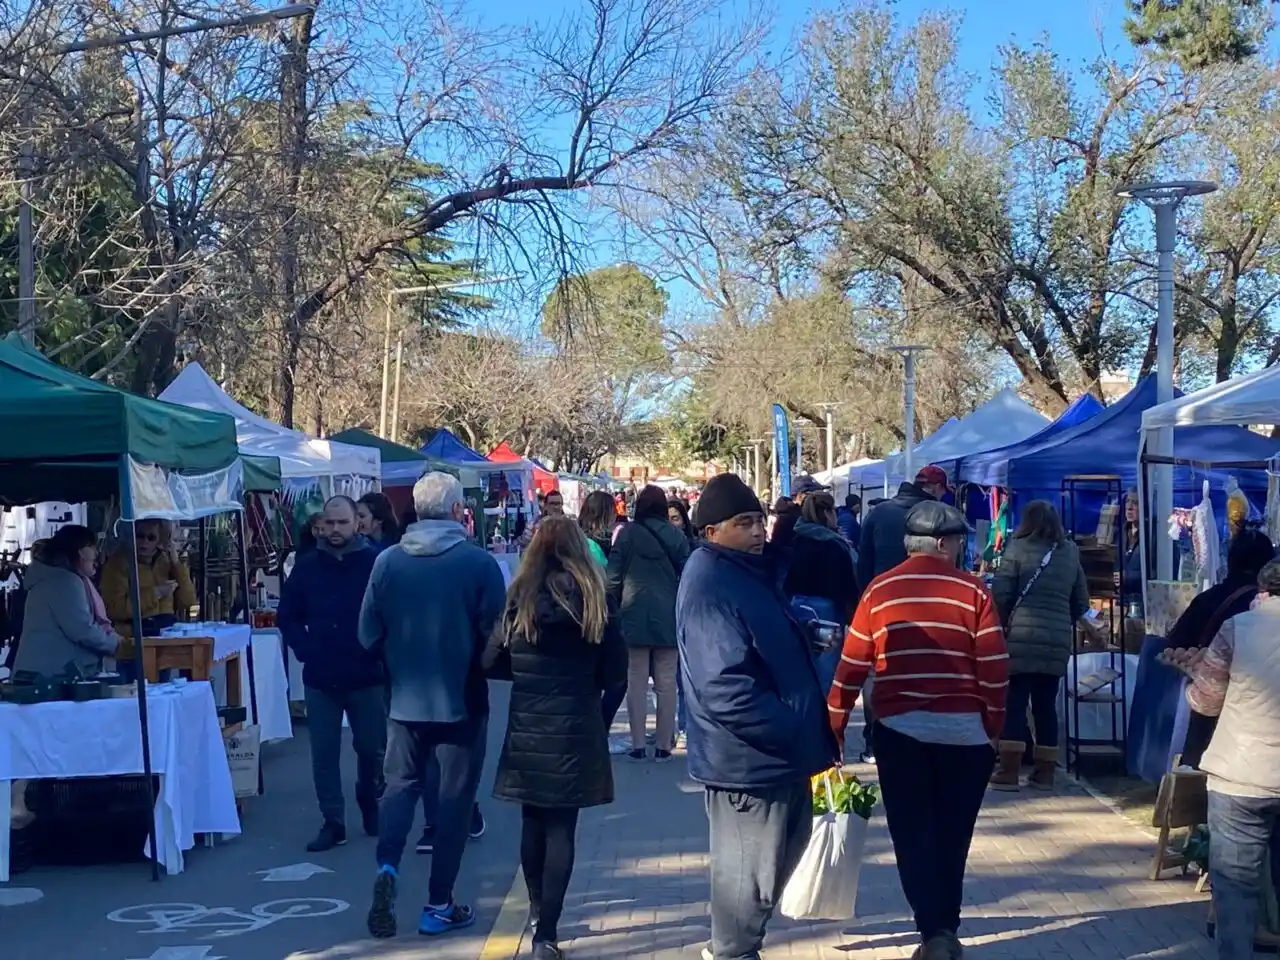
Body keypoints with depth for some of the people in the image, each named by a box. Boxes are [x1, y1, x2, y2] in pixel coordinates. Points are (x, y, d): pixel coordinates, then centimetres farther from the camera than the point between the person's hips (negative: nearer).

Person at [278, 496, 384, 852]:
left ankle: (371, 808, 33)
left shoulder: (376, 562, -7)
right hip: (320, 677, 2)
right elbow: (287, 616, 11)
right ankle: (333, 823, 13)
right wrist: (304, 650, 0)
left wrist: (378, 650, -11)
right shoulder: (307, 565, 3)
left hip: (366, 675, -2)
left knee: (372, 748, 9)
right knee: (324, 753, 4)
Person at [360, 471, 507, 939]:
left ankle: (387, 867, -7)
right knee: (455, 797, 8)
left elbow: (369, 634, -1)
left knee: (400, 785, 16)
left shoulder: (388, 561, -6)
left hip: (405, 697, 2)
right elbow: (496, 634, -9)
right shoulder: (479, 562, -13)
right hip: (462, 699, -2)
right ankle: (439, 905, 13)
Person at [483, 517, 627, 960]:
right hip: (575, 727, -1)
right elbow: (616, 669, 0)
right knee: (561, 827, 2)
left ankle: (537, 909, 31)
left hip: (527, 726, 1)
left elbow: (490, 661, 0)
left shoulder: (518, 598, -3)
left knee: (533, 822, 17)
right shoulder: (595, 599, -4)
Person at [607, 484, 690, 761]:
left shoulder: (627, 533, -2)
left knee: (636, 681, 2)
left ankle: (638, 745, 1)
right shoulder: (676, 536, 4)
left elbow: (614, 575, -2)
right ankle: (664, 744, 7)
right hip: (668, 616, 2)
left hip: (636, 614, -2)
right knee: (666, 683, 5)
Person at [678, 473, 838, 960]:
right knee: (749, 870, 3)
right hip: (749, 756, -11)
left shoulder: (751, 570, 12)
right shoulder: (709, 586, -21)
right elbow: (726, 687, -28)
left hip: (776, 750, 11)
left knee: (783, 854, 24)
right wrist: (790, 730, -22)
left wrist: (804, 730, 14)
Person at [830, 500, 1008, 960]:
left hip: (899, 727, 0)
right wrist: (994, 726, 7)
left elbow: (853, 664, 1)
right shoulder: (972, 590, -4)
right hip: (963, 729, 0)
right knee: (951, 833, 13)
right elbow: (995, 669, -5)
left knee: (913, 833, 6)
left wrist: (835, 722, 10)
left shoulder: (879, 589, 1)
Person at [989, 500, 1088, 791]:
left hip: (1021, 636, -4)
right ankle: (1045, 773, 12)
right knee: (1046, 705, 10)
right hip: (1058, 640, 4)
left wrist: (1002, 625, 10)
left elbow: (1000, 595, -6)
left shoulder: (1018, 548, -1)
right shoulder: (1070, 553, 12)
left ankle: (1009, 771, -4)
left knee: (1014, 703, -1)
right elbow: (1082, 602, 16)